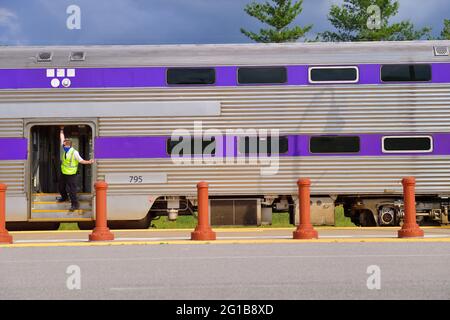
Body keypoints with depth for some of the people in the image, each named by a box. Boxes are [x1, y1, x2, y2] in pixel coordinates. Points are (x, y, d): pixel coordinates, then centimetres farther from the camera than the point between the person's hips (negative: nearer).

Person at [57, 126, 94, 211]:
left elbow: (81, 160, -14)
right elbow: (62, 139, 13)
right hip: (63, 173, 8)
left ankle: (75, 204, 0)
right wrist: (61, 130, 18)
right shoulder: (65, 150, 2)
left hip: (71, 175, -8)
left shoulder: (74, 152, -19)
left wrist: (88, 162, -28)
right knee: (61, 187, 23)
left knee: (71, 189, -7)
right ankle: (64, 197, 49)